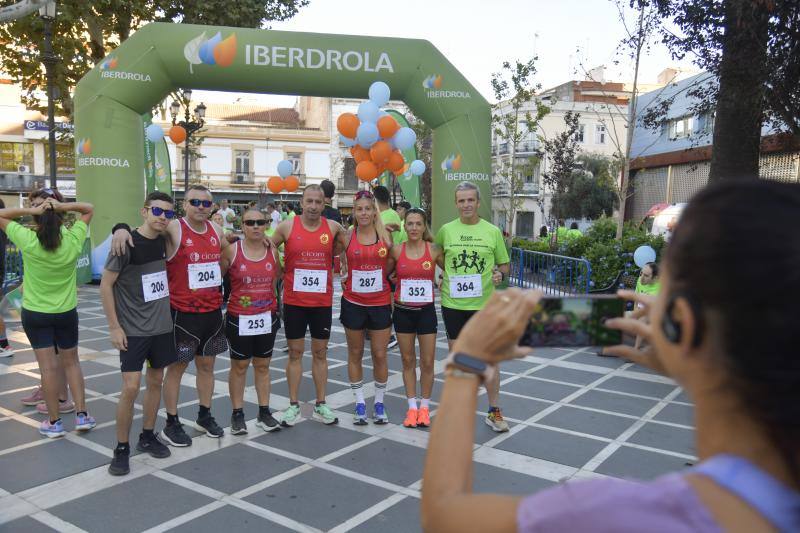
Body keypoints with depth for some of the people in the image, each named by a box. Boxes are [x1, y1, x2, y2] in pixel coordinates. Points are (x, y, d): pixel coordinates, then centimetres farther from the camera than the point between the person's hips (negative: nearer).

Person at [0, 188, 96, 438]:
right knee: (71, 362, 16)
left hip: (35, 313, -2)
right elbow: (89, 209, 2)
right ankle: (82, 415, 16)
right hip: (67, 312, 2)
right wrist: (63, 205, -14)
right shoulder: (73, 240, -12)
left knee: (48, 366, 3)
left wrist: (28, 210, -15)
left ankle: (53, 422, 13)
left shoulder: (27, 240, -16)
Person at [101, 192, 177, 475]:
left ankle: (147, 436, 29)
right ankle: (121, 449, 8)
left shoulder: (163, 240, 2)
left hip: (162, 325, 6)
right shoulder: (128, 243, -15)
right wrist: (114, 326, -12)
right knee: (131, 387, -8)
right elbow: (106, 285, -11)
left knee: (156, 381, 13)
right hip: (133, 330, -6)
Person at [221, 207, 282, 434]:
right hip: (239, 319, -3)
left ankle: (264, 412, 21)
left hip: (267, 317, 3)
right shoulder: (232, 250, -9)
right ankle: (237, 414, 20)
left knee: (262, 365, 12)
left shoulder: (273, 251, 1)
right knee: (239, 366, 9)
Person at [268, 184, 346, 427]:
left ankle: (320, 404, 22)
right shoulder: (287, 226, -5)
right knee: (295, 353, 7)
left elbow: (346, 246, 17)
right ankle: (293, 405, 18)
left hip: (323, 302, 1)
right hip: (294, 301, -1)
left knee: (320, 352, 10)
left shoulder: (333, 227, -2)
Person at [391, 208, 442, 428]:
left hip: (426, 311, -1)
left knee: (427, 362, 5)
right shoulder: (396, 250, -3)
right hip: (403, 311, 1)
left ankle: (425, 406, 21)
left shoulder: (434, 250, -5)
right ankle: (412, 406, 21)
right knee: (408, 360, 10)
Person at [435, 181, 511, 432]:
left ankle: (494, 411, 15)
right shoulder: (446, 230, 2)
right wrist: (449, 273, 8)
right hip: (453, 303, 1)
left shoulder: (493, 231, 0)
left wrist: (500, 274, -14)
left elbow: (504, 264, 7)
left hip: (483, 304, -1)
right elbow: (436, 254, 21)